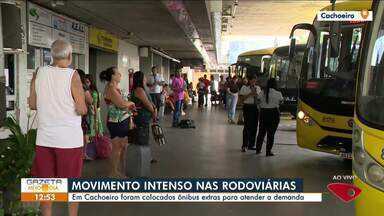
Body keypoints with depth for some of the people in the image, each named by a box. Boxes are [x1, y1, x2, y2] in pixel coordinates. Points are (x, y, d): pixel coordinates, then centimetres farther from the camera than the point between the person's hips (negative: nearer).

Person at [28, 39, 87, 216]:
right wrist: (83, 105, 7)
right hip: (69, 139, -3)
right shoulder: (72, 75, -11)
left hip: (44, 138, 3)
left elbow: (32, 104, 8)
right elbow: (82, 110, -14)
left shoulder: (39, 73, 1)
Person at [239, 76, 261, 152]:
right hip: (247, 107, -5)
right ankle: (244, 145, 0)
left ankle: (251, 145, 20)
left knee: (254, 126, 8)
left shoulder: (258, 88, 12)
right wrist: (249, 94, -16)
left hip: (256, 107, 5)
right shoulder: (244, 87, -1)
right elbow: (242, 98, -7)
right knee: (247, 126, -8)